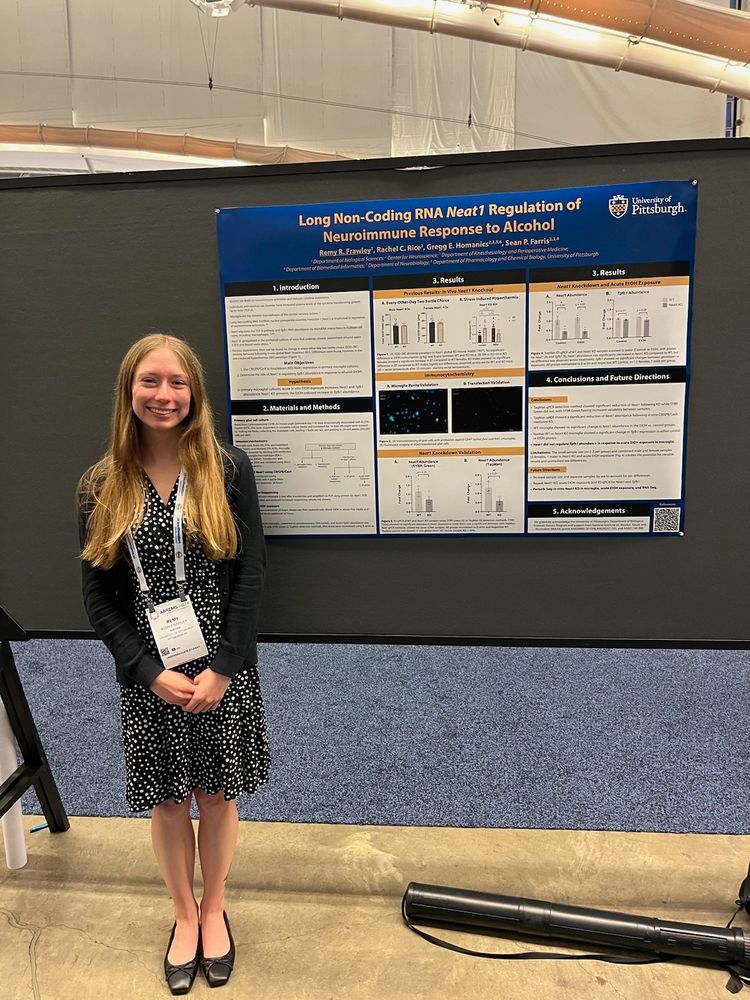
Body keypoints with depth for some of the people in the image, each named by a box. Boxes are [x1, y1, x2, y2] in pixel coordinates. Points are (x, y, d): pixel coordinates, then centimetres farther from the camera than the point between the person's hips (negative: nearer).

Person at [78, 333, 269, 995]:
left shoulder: (228, 470, -6)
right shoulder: (100, 487, -1)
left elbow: (251, 574, -8)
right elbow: (98, 598, -1)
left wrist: (221, 668, -13)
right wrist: (151, 673, -10)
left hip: (223, 669, -1)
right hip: (148, 679, 1)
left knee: (217, 795, 13)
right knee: (168, 802, 15)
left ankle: (214, 909, 40)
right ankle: (185, 915, 41)